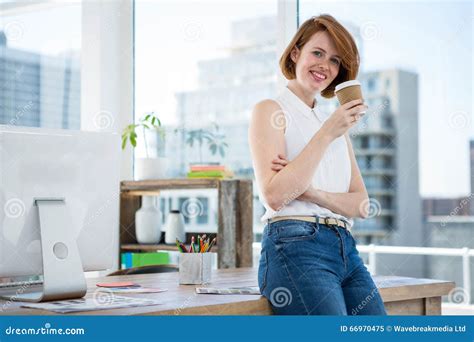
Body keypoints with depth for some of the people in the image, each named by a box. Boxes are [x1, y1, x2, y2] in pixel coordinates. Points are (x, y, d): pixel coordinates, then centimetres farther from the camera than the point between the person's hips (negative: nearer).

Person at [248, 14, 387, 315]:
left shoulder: (336, 123, 21)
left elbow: (361, 205, 12)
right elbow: (274, 196, -12)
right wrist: (327, 134, -12)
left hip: (346, 249, 7)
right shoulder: (271, 111, 2)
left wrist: (311, 192, -7)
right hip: (296, 247, -6)